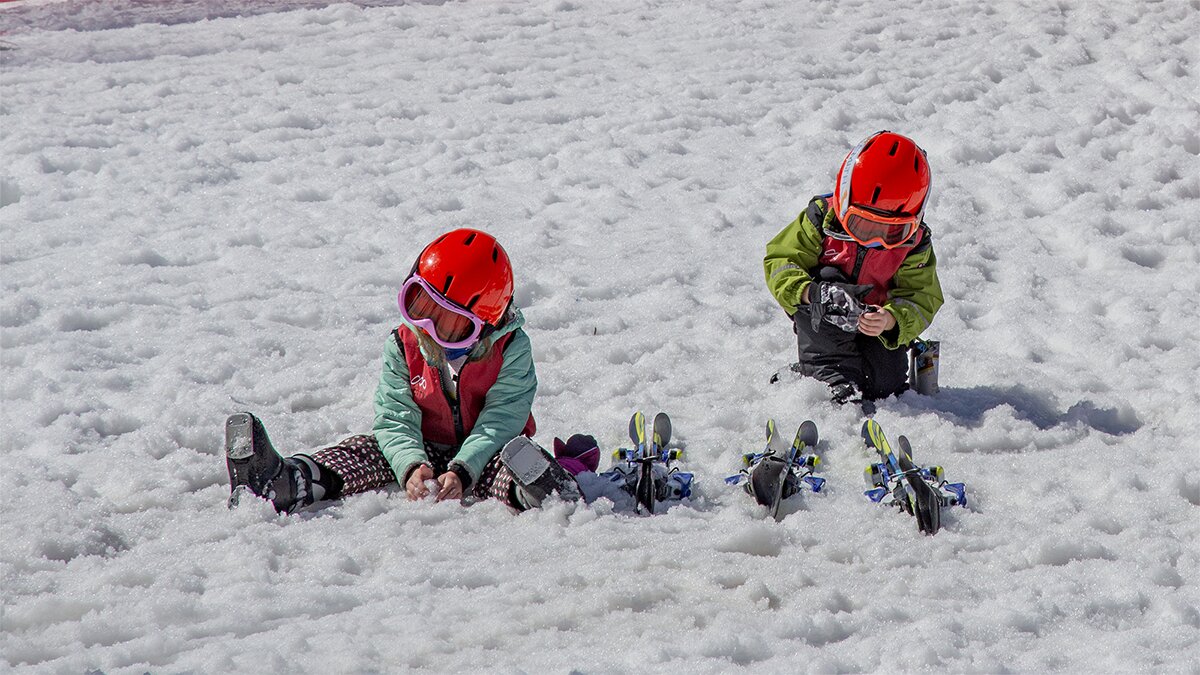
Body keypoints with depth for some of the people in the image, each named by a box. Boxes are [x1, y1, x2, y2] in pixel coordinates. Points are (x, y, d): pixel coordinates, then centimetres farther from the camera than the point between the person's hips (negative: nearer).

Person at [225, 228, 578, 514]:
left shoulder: (510, 350, -11)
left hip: (481, 453, -3)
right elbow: (396, 420, -10)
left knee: (506, 465, -37)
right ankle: (284, 483, -45)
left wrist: (462, 471, -35)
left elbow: (501, 421, -19)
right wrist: (412, 467, -32)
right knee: (370, 450, -23)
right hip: (426, 449, 3)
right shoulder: (403, 347, -2)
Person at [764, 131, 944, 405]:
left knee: (885, 387, -18)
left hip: (878, 325, 2)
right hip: (825, 325, -2)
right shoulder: (822, 220, -18)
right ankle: (836, 380, -33)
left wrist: (891, 320, -40)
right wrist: (811, 293, -40)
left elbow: (922, 300, -16)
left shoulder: (913, 242, -14)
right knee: (826, 280, -32)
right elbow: (780, 261, -19)